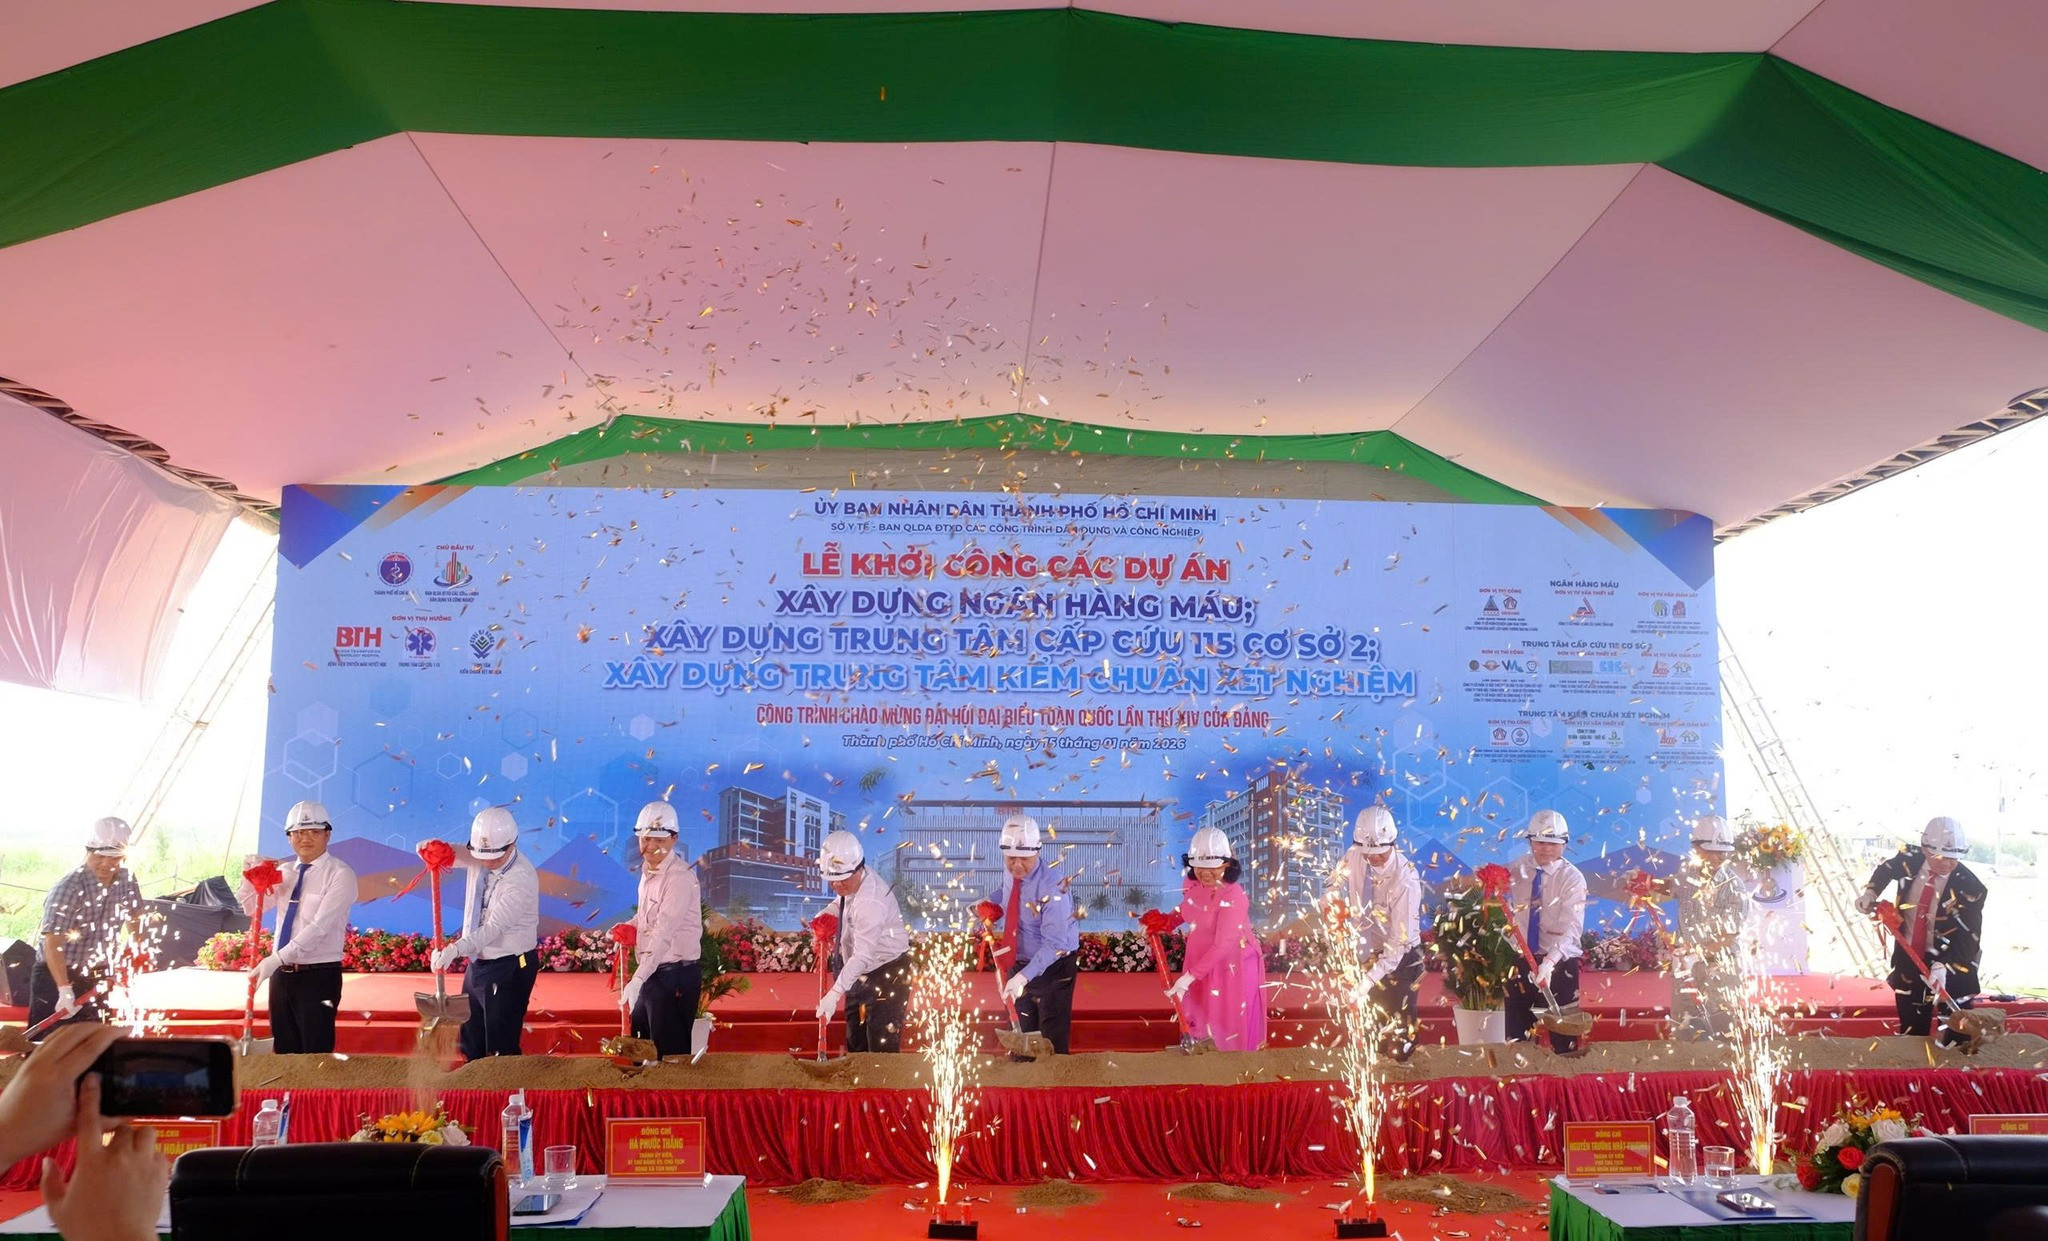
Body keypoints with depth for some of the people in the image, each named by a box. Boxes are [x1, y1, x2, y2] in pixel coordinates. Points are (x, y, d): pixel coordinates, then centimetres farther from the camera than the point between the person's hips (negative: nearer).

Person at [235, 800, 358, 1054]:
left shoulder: (340, 874, -10)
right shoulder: (284, 872, 12)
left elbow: (320, 926, -18)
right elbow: (252, 909, 17)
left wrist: (278, 958, -24)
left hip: (318, 976, -6)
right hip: (281, 975, 7)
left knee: (316, 1056, -3)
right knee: (284, 1052, 13)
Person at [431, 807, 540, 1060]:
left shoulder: (522, 879, -23)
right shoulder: (478, 860, -1)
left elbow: (495, 927, -30)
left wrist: (456, 949, -43)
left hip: (510, 968, -8)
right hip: (478, 963, 8)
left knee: (501, 1049, -5)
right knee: (471, 1047, 20)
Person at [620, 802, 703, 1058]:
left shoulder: (680, 877, -19)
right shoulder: (648, 871, 9)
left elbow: (663, 934, -27)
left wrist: (637, 981, -32)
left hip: (674, 975, -9)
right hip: (652, 973, 9)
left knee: (671, 1055, 0)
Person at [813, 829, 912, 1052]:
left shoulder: (870, 902, -31)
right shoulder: (851, 881, -3)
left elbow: (863, 955, -35)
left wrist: (835, 993, -40)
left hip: (886, 975, -10)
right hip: (860, 973, 10)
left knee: (882, 1047, -11)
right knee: (856, 1043, 19)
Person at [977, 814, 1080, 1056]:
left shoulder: (1050, 889, -28)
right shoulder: (1012, 876, -5)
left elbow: (1054, 945, -31)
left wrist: (1024, 976, -39)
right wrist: (990, 905, 4)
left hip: (1052, 968, -7)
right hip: (1018, 964, 7)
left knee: (1051, 1043, 2)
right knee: (1021, 1035, 20)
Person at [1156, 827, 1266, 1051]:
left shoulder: (1233, 896, -31)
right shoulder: (1191, 883, -11)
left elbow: (1222, 946, -32)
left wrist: (1188, 977, -34)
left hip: (1234, 964, -6)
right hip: (1201, 958, 7)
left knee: (1231, 1020, 8)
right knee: (1199, 1008, 23)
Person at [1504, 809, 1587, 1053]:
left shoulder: (1572, 878, -9)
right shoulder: (1515, 871, 4)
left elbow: (1571, 929, -20)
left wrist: (1549, 962, -35)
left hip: (1559, 964, -3)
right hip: (1520, 961, 4)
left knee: (1561, 1036, 3)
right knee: (1515, 1032, 11)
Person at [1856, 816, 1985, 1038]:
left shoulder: (1969, 887, -19)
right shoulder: (1911, 862, -10)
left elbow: (1969, 937, -20)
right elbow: (1886, 868, 15)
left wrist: (1943, 965, -33)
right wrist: (1871, 892, 0)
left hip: (1952, 963, -3)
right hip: (1909, 958, 3)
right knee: (1911, 1032, 14)